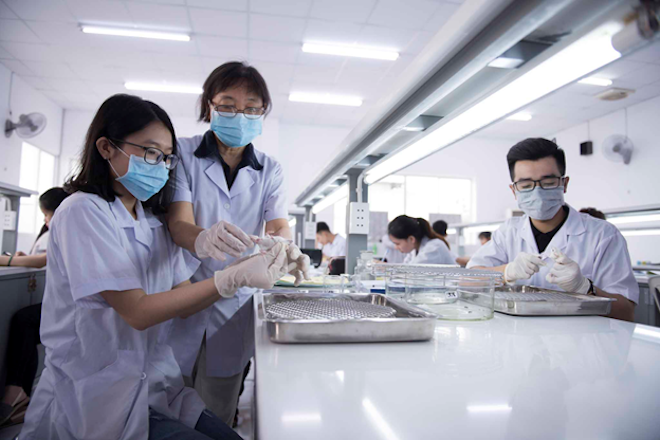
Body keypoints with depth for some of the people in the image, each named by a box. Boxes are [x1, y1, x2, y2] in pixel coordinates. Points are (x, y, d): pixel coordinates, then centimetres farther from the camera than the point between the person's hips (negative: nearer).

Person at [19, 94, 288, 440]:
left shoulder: (154, 222, 8)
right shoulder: (83, 211, -13)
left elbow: (181, 301, 0)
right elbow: (137, 311, -20)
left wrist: (247, 271, -15)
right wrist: (232, 278, -27)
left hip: (154, 385, 6)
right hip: (98, 397, -6)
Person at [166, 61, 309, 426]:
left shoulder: (270, 170, 5)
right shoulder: (183, 153, -4)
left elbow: (279, 224, -7)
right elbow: (178, 223, -15)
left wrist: (286, 248, -31)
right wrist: (203, 239, -39)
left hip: (234, 305, 2)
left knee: (217, 422, 14)